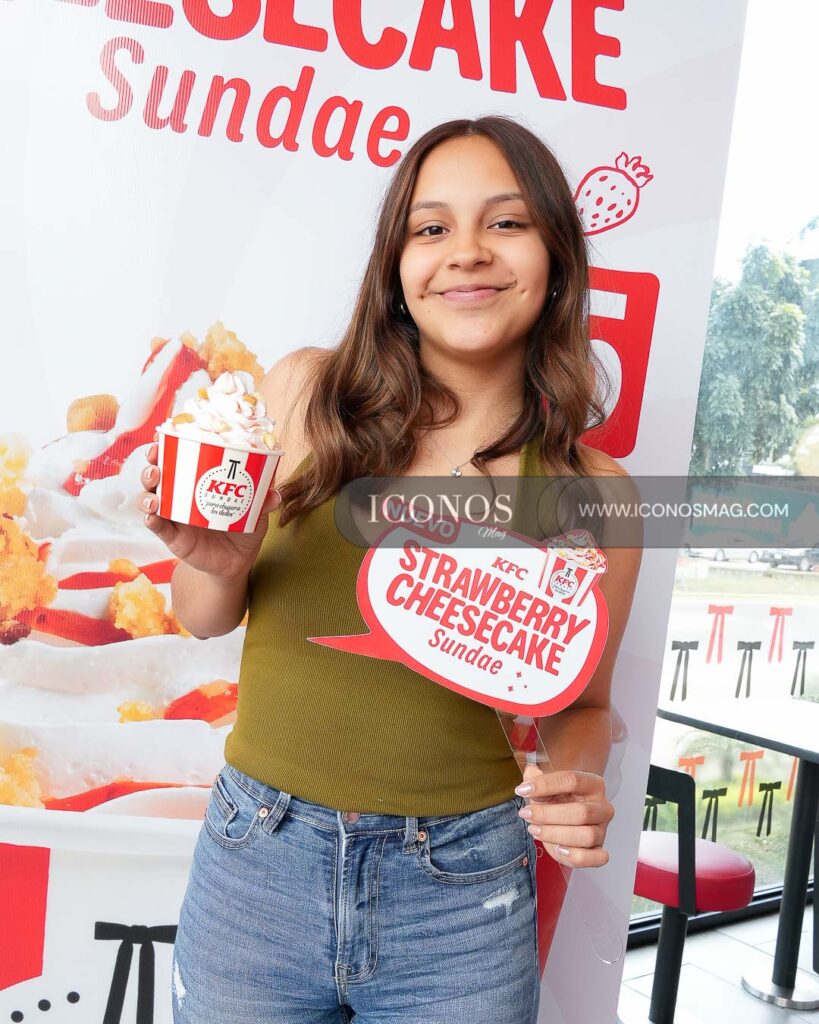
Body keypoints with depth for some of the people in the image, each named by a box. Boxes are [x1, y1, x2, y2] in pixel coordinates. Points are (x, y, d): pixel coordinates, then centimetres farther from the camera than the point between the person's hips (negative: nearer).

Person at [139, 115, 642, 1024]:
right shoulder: (306, 393, -9)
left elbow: (580, 704, 6)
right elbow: (207, 618, 2)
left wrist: (576, 783, -14)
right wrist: (216, 561, -19)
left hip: (460, 902, 0)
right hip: (255, 861, 1)